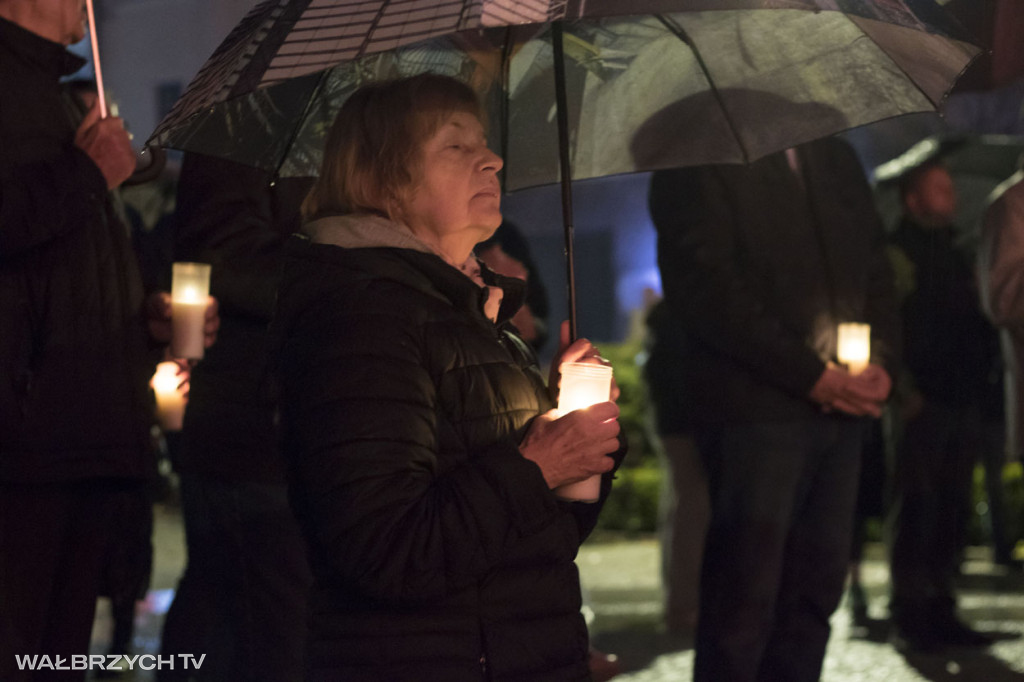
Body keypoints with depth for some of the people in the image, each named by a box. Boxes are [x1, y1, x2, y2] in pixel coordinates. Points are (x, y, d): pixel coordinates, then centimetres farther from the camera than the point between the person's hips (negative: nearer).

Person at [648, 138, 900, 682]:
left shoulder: (835, 158, 19)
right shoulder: (696, 162, -3)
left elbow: (875, 268, 20)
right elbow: (705, 290, -12)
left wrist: (883, 362, 0)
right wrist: (810, 374, -15)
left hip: (842, 406, 7)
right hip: (755, 407, -6)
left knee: (815, 591, 5)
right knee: (744, 599, -7)